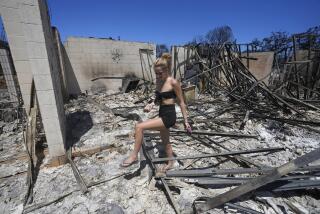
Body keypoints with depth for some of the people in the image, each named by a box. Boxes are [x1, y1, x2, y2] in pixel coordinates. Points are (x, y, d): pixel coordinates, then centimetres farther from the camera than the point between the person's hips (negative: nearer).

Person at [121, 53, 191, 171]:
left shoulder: (173, 82, -15)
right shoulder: (158, 81, 5)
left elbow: (181, 102, -9)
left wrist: (186, 121, -5)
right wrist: (151, 104, -5)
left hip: (169, 116, -8)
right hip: (162, 115, 8)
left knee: (139, 127, -17)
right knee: (165, 141, 23)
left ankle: (134, 156, 1)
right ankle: (170, 162, 47)